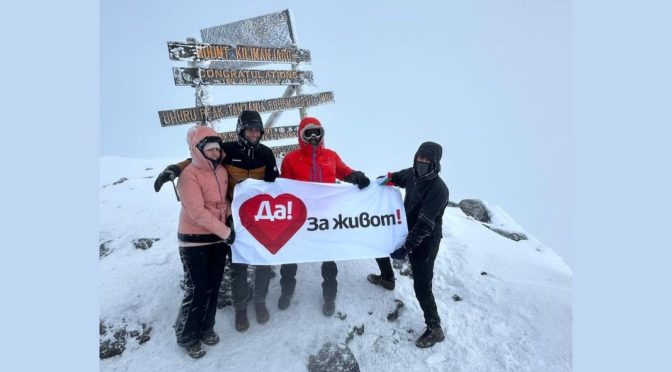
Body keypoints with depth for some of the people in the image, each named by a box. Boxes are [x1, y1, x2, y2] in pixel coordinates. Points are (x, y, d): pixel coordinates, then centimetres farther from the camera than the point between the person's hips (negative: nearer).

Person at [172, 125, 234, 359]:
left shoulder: (222, 171, 4)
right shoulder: (189, 175, -18)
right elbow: (197, 212, -23)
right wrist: (225, 231, -20)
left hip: (218, 238, 7)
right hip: (194, 241, -6)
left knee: (213, 287, 14)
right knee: (197, 291, 1)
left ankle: (205, 328, 34)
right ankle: (186, 336, 23)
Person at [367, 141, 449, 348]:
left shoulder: (439, 189, -28)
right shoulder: (413, 174, -6)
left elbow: (424, 225, -30)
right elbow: (399, 177, 21)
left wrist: (406, 247, -30)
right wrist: (388, 179, 3)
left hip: (425, 242, -8)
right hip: (407, 231, 8)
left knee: (421, 287, -7)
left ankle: (435, 329, 14)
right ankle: (387, 278, 48)